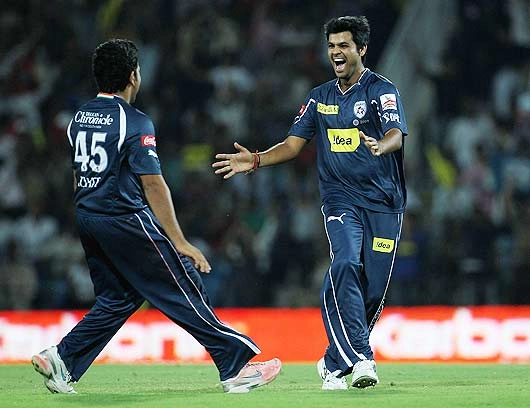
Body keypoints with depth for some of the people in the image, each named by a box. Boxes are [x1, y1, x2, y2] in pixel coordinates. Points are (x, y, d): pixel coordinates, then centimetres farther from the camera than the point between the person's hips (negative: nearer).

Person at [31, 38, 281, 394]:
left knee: (118, 298, 17)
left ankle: (62, 360, 7)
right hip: (125, 217, -8)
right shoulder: (134, 122, -14)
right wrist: (180, 242, -17)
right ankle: (235, 366, -1)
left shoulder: (80, 118, 10)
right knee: (183, 285, -2)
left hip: (86, 218, 8)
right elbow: (152, 183, -18)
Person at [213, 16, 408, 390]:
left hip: (384, 203, -2)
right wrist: (255, 160, -1)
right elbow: (293, 144, 16)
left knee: (374, 288, -2)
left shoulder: (382, 90, -3)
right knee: (346, 264, -24)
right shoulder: (321, 97, 13)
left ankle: (334, 363, 16)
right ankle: (360, 357, -30)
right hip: (341, 199, 2)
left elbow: (396, 133, -20)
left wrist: (380, 146, -43)